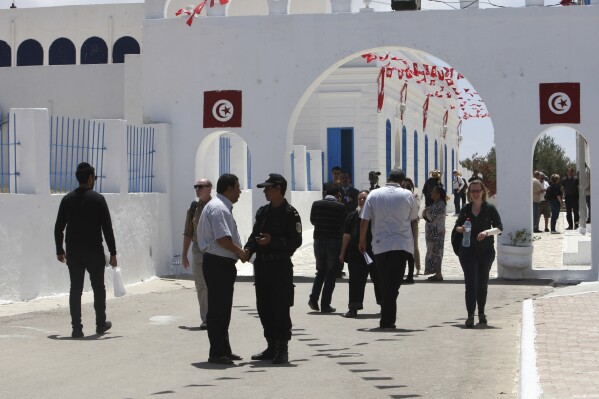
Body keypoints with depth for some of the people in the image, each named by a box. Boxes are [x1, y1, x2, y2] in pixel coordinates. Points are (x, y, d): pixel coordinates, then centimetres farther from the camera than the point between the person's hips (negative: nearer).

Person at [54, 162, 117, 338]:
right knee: (98, 288, 12)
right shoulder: (98, 199, -8)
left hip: (73, 253, 3)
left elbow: (58, 228, 6)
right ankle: (101, 324, 21)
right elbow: (107, 228, -10)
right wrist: (113, 253, -5)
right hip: (94, 251, -3)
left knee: (75, 289, 4)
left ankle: (76, 328, 1)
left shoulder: (67, 199, 3)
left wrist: (59, 250, 16)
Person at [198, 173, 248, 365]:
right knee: (218, 309, -7)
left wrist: (240, 251, 11)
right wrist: (240, 252, -10)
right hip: (218, 264, -11)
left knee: (223, 309, 16)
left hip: (223, 264, 11)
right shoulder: (218, 208, -15)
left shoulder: (223, 207, 19)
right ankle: (217, 353, -4)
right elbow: (222, 239, -23)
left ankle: (223, 350, 24)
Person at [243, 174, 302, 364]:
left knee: (281, 309, -5)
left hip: (280, 266, -7)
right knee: (264, 307, 10)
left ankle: (282, 349, 2)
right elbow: (255, 235, 16)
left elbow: (295, 241, -11)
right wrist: (248, 249, -4)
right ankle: (272, 347, 20)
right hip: (262, 265, 7)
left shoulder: (290, 213, -7)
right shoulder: (262, 212, 13)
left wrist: (272, 241, -21)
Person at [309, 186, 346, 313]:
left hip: (319, 240, 3)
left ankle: (313, 299, 2)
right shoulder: (340, 207, -9)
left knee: (320, 272, 18)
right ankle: (325, 305, 3)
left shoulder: (316, 204, -1)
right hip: (334, 241, -3)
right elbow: (343, 225, -4)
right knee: (331, 274, 5)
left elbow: (312, 220, 9)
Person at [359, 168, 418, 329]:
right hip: (401, 245, -1)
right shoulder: (407, 195, 1)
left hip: (380, 245, 1)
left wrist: (362, 241, 12)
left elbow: (364, 221, 1)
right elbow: (414, 221, 9)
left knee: (384, 284, 12)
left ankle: (387, 319, 15)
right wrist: (413, 241, 25)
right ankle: (387, 320, -9)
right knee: (393, 284, -2)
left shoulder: (374, 195, 3)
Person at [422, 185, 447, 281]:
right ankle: (437, 274, 16)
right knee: (434, 253, 12)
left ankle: (438, 275, -6)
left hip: (437, 233, -10)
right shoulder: (435, 204, 16)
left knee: (435, 253, -8)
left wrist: (426, 211, -3)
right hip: (432, 233, 10)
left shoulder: (440, 205, -15)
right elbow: (428, 217, 17)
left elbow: (432, 217, -21)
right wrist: (426, 213, -4)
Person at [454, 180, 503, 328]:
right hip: (468, 251, 0)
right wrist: (461, 229, -9)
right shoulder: (465, 209, 5)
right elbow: (457, 226, 14)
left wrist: (488, 232, -21)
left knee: (482, 283, 11)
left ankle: (481, 313, 25)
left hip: (486, 251, 0)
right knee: (470, 283, -9)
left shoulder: (490, 208, -1)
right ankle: (470, 315, -12)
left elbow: (499, 228, -3)